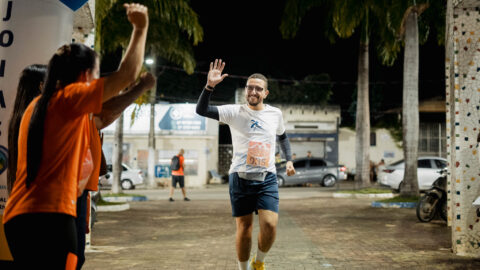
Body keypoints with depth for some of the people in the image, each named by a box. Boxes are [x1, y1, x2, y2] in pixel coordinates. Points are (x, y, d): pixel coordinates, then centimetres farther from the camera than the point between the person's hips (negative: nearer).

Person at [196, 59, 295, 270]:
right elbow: (201, 110, -13)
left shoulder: (275, 114, 7)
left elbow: (282, 137, 27)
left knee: (270, 225, -13)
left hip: (267, 178, 1)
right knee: (244, 229, 3)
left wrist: (289, 159, 15)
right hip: (240, 177, -1)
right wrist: (209, 86, -26)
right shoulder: (235, 112, -2)